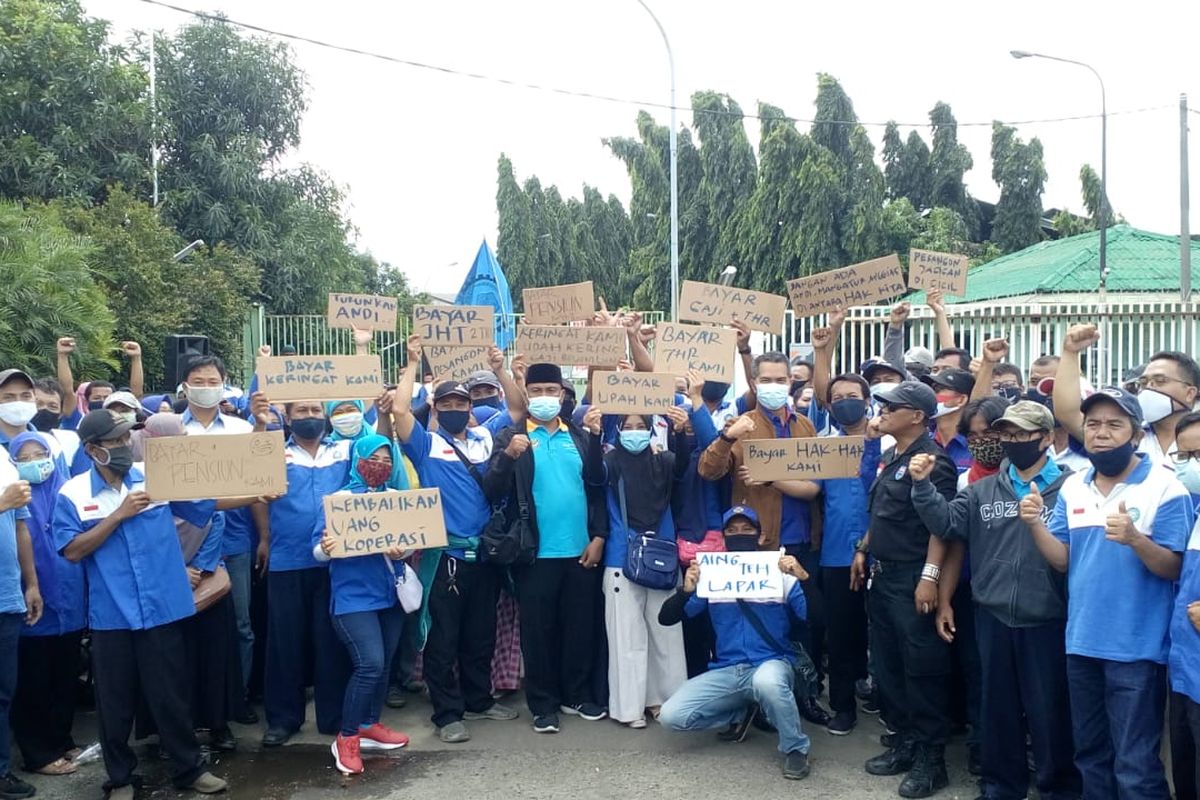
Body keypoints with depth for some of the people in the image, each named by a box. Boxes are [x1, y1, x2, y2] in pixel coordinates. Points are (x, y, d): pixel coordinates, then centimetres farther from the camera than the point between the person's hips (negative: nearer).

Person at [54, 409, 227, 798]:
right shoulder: (73, 493, -2)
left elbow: (210, 503, 0)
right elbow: (73, 550, -8)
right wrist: (119, 515, -15)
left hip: (163, 608, 1)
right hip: (110, 615, 0)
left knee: (171, 694, 11)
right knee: (115, 701, 13)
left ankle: (188, 768, 27)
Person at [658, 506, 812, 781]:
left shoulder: (779, 574, -1)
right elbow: (666, 619, 3)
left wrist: (804, 577, -24)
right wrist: (686, 590, -16)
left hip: (772, 664, -3)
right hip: (726, 671, 3)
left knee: (767, 682, -40)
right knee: (671, 715, -16)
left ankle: (795, 748, -11)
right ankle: (740, 713, 12)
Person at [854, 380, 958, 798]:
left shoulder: (932, 459, -14)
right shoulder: (889, 457, 13)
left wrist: (930, 576, -23)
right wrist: (863, 550, 18)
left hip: (912, 578, -9)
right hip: (883, 574, 9)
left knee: (922, 668, 0)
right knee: (887, 664, 15)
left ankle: (930, 757, 11)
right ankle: (905, 741, 27)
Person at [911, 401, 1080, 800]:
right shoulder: (983, 490, 9)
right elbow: (948, 523, -1)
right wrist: (922, 485, -10)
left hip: (1048, 621, -4)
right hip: (992, 618, 5)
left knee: (1051, 711, 10)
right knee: (998, 708, 18)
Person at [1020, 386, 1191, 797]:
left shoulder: (1165, 487, -10)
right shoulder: (1073, 487, 6)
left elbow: (1173, 568, -13)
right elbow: (1062, 560, 4)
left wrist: (1135, 539, -31)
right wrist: (1035, 523, -12)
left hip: (1136, 648, -6)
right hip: (1081, 641, 6)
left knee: (1135, 765, 2)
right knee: (1090, 754, 19)